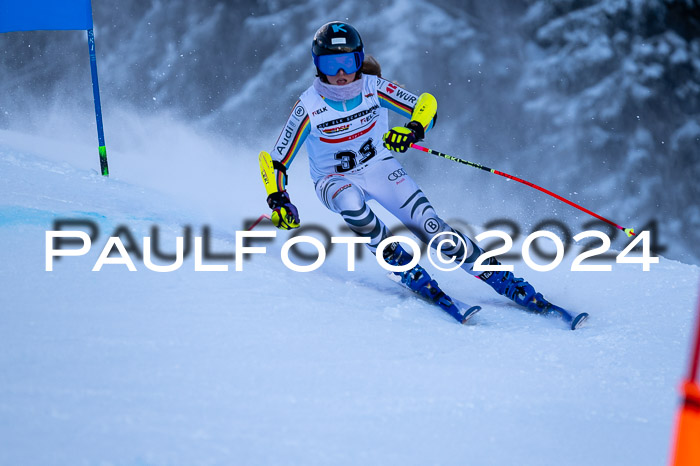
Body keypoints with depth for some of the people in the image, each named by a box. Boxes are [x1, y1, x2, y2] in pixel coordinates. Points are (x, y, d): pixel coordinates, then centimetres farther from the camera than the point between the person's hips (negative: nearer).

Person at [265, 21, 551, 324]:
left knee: (431, 228, -15)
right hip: (335, 180, -1)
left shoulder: (373, 88, -17)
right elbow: (278, 160, -14)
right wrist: (279, 201, -28)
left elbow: (426, 105, -12)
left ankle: (502, 280, -5)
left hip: (380, 168, 1)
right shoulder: (309, 106, -20)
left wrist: (413, 130, -33)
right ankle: (404, 268, -19)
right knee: (350, 202, -38)